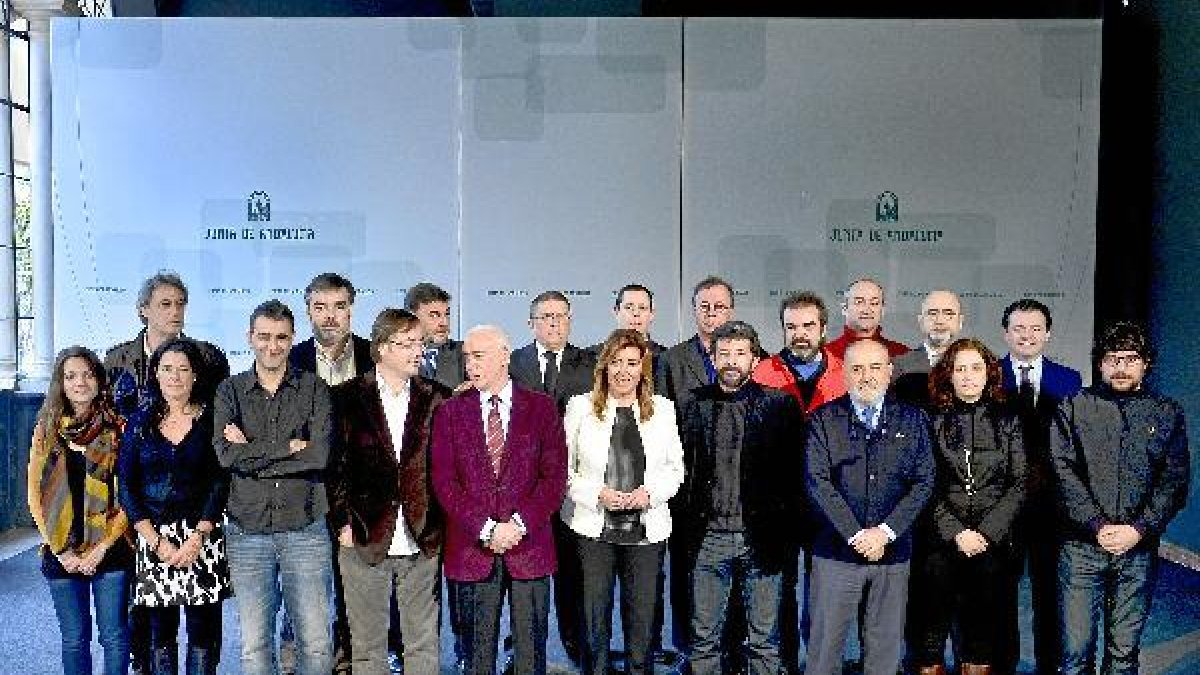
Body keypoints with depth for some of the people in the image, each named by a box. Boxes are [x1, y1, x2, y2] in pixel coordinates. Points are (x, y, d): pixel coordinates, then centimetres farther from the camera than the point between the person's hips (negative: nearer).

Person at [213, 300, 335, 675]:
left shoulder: (314, 389, 1)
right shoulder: (230, 391, 4)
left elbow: (320, 455, -13)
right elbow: (226, 454, -11)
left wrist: (250, 453, -11)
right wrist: (289, 447, -12)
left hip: (306, 530, -1)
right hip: (247, 531, 1)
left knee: (316, 643, 3)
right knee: (254, 644, 8)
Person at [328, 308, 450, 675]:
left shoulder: (437, 399, 4)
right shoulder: (347, 397, -1)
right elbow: (335, 465, 0)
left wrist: (439, 526, 1)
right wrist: (343, 522, -6)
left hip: (423, 544, 1)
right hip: (366, 541, -1)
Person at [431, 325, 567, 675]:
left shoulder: (542, 407, 3)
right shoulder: (450, 412, 5)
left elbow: (554, 477, -2)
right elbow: (444, 482, -2)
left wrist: (519, 525, -13)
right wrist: (486, 530, -12)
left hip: (530, 546, 0)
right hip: (471, 550, 1)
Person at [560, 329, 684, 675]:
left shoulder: (662, 409, 5)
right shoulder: (581, 407, 0)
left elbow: (675, 468, 10)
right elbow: (563, 469, 2)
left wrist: (650, 492, -8)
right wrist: (597, 493, -13)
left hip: (647, 530, 1)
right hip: (593, 528, -1)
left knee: (642, 619, 8)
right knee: (594, 621, 6)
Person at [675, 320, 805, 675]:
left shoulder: (779, 404, -1)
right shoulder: (697, 405, 5)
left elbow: (792, 471, -1)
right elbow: (684, 470, 6)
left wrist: (786, 535, -5)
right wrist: (685, 532, 3)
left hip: (760, 538, -2)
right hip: (708, 537, 2)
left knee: (764, 641, 8)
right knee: (704, 639, 9)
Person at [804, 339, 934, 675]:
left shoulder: (912, 420, 8)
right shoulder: (823, 420, 2)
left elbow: (924, 482, 1)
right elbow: (818, 482, -6)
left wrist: (885, 531, -10)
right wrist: (856, 535, -13)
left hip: (893, 552, 2)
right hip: (836, 552, -2)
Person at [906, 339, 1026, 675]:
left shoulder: (1007, 422, 8)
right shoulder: (932, 422, 3)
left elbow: (1019, 484, 3)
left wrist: (987, 532, -8)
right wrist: (956, 533, -12)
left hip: (992, 544, 1)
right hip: (939, 545, -1)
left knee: (981, 644, 5)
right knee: (929, 638, 1)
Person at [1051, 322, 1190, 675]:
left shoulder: (1167, 414, 9)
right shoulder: (1074, 408, 5)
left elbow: (1174, 481, 3)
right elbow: (1063, 473, -3)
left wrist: (1139, 529, -9)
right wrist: (1098, 526, -12)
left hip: (1139, 550, 2)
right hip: (1081, 547, -1)